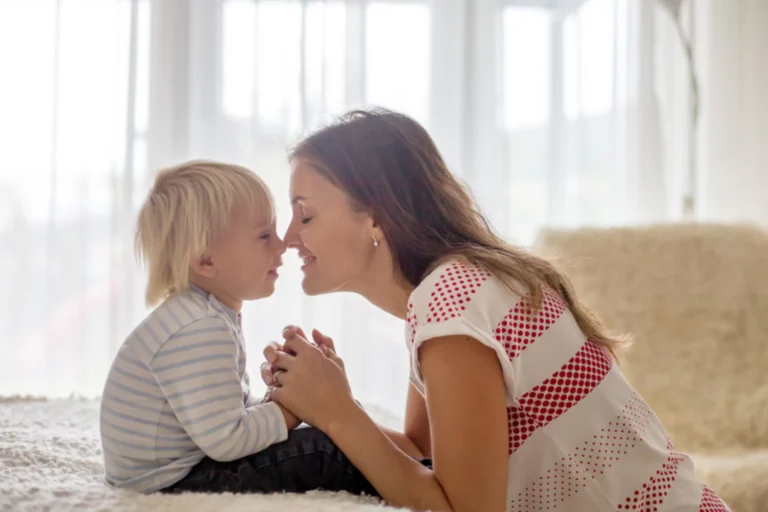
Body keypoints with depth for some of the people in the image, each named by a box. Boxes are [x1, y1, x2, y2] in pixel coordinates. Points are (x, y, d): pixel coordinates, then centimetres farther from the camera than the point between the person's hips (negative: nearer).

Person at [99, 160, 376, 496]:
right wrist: (291, 409, -15)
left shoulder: (212, 318, 9)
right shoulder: (199, 331, -26)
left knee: (312, 442, 15)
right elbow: (225, 440, -28)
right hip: (174, 483, -11)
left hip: (187, 465, 11)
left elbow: (234, 408, 13)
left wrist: (278, 402, -4)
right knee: (317, 451, -13)